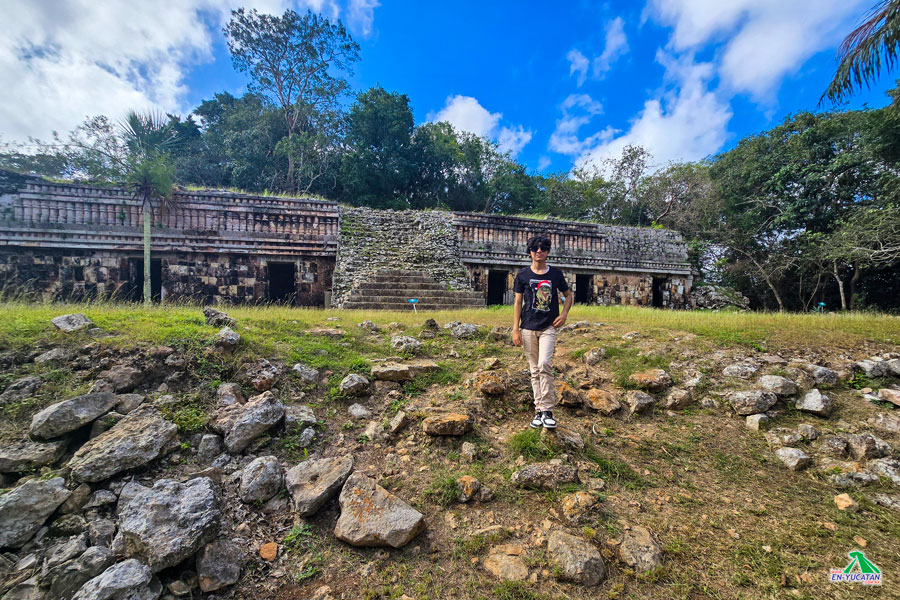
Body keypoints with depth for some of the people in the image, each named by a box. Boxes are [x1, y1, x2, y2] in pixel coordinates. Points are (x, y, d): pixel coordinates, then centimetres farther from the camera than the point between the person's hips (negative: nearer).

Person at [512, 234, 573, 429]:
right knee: (535, 370, 6)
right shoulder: (522, 275, 5)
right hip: (528, 328, 1)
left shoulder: (555, 273, 5)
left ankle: (547, 410, -8)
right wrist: (515, 330, -1)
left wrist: (564, 314, 2)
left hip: (549, 327, -1)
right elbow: (518, 303, 5)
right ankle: (539, 411, 16)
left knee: (544, 365, -18)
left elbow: (569, 295, 19)